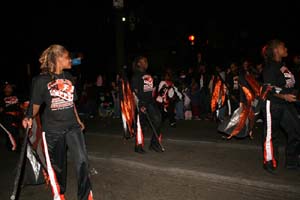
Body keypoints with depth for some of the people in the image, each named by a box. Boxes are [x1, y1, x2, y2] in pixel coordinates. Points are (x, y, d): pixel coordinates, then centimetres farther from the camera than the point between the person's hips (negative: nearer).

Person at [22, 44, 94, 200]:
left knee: (82, 161, -7)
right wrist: (29, 117, -26)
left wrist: (78, 120, 20)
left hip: (72, 126, 4)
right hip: (52, 130, -3)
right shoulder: (41, 80, -10)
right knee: (58, 165, 11)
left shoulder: (68, 77, 6)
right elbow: (36, 104, -6)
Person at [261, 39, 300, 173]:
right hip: (273, 104, -8)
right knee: (271, 134, 2)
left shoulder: (284, 65, 12)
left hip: (287, 104, 8)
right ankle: (270, 162, 17)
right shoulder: (270, 67, -12)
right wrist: (284, 96, -26)